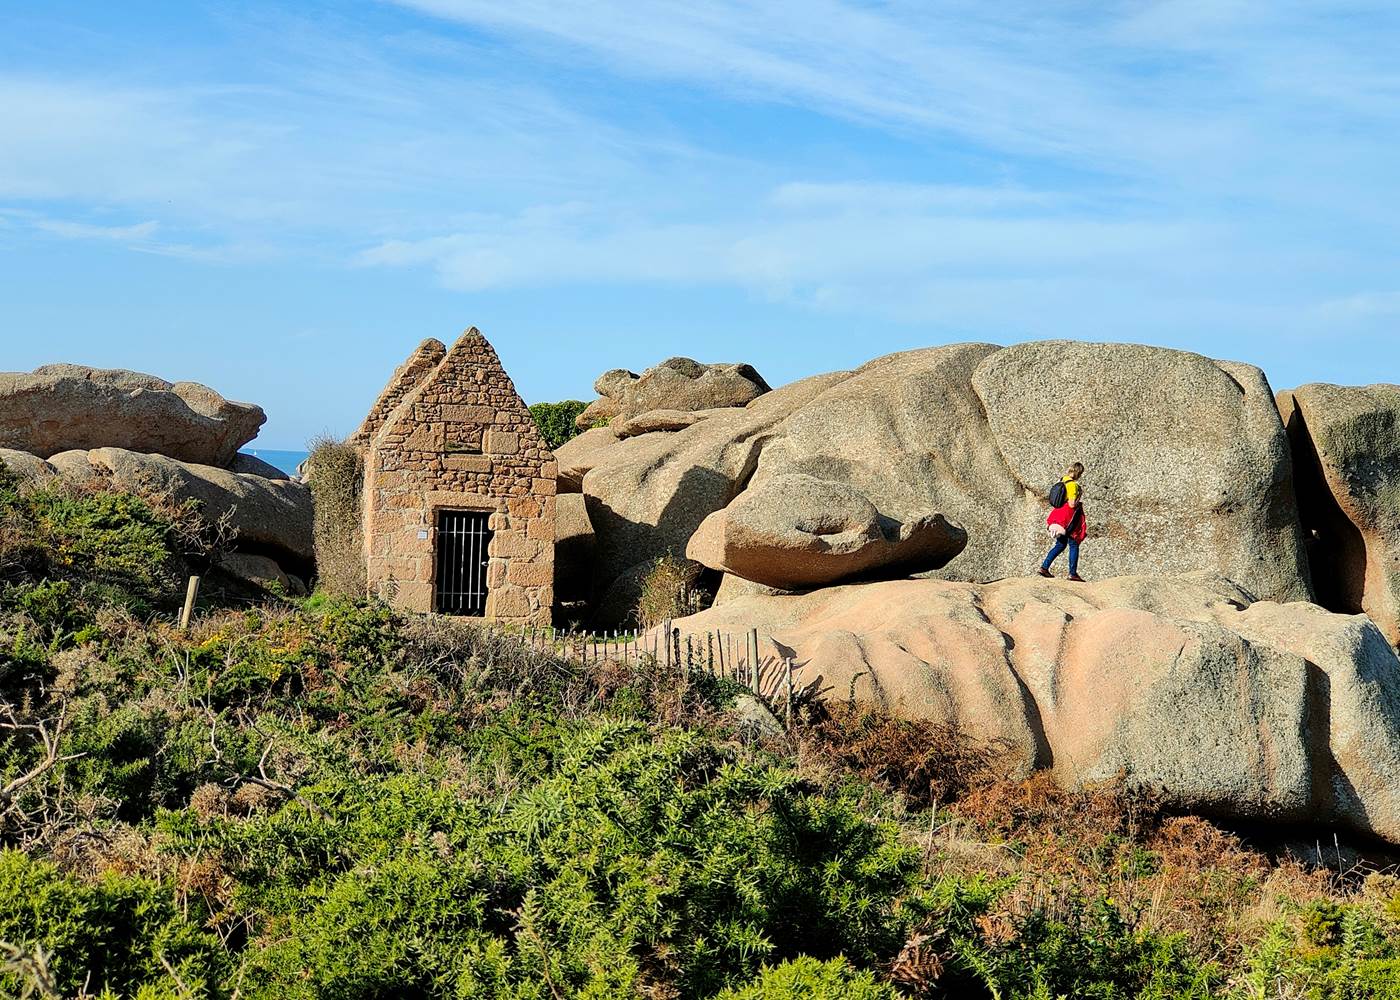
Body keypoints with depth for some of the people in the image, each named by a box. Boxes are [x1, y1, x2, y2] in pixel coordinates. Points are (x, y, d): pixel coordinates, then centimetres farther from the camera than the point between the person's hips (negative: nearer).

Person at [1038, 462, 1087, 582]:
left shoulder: (1063, 480, 9)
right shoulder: (1073, 485, -19)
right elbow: (1072, 504, -24)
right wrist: (1081, 495, -7)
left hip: (1060, 517, 9)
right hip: (1069, 519, -9)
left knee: (1060, 544, 15)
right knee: (1074, 545, 1)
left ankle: (1044, 567, 10)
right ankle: (1073, 573, 3)